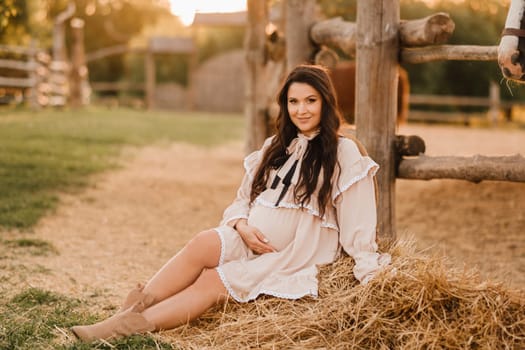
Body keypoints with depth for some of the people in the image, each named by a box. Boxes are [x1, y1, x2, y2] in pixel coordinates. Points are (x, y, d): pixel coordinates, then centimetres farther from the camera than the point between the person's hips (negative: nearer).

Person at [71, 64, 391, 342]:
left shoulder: (345, 154, -4)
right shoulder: (276, 147, 15)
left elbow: (358, 223, -7)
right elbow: (243, 199, 16)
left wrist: (371, 274, -17)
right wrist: (242, 226, -5)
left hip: (295, 260, -5)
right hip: (250, 241, 5)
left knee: (213, 283, -25)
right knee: (203, 245, -26)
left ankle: (129, 327, -29)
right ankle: (131, 311, -31)